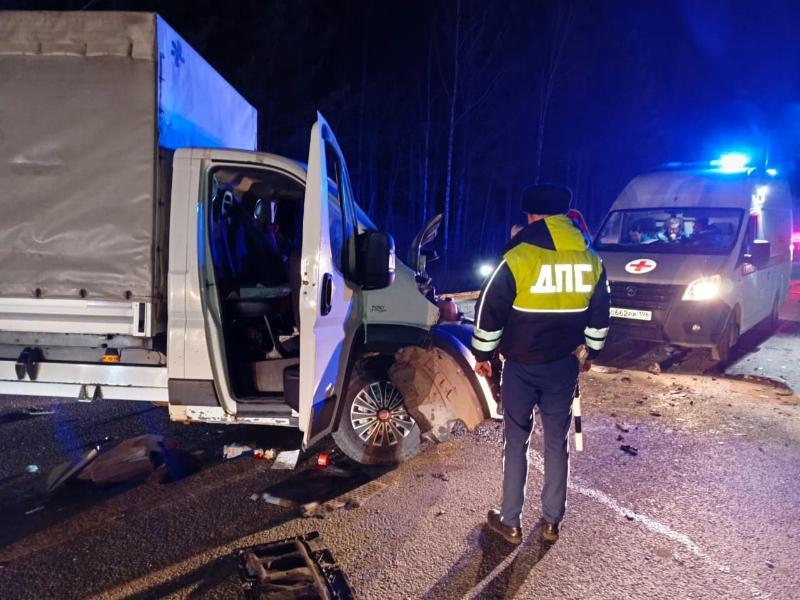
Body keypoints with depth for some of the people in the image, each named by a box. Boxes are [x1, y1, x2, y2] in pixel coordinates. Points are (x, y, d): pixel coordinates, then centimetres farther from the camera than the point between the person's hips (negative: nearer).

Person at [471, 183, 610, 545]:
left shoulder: (519, 257, -15)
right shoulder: (591, 260, 1)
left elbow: (490, 311, -11)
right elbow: (600, 315, 11)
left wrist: (482, 354, 1)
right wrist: (590, 351, 25)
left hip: (522, 367, -4)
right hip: (564, 365, 4)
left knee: (516, 443, 9)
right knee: (557, 443, 15)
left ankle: (510, 523, 19)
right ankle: (552, 522, 25)